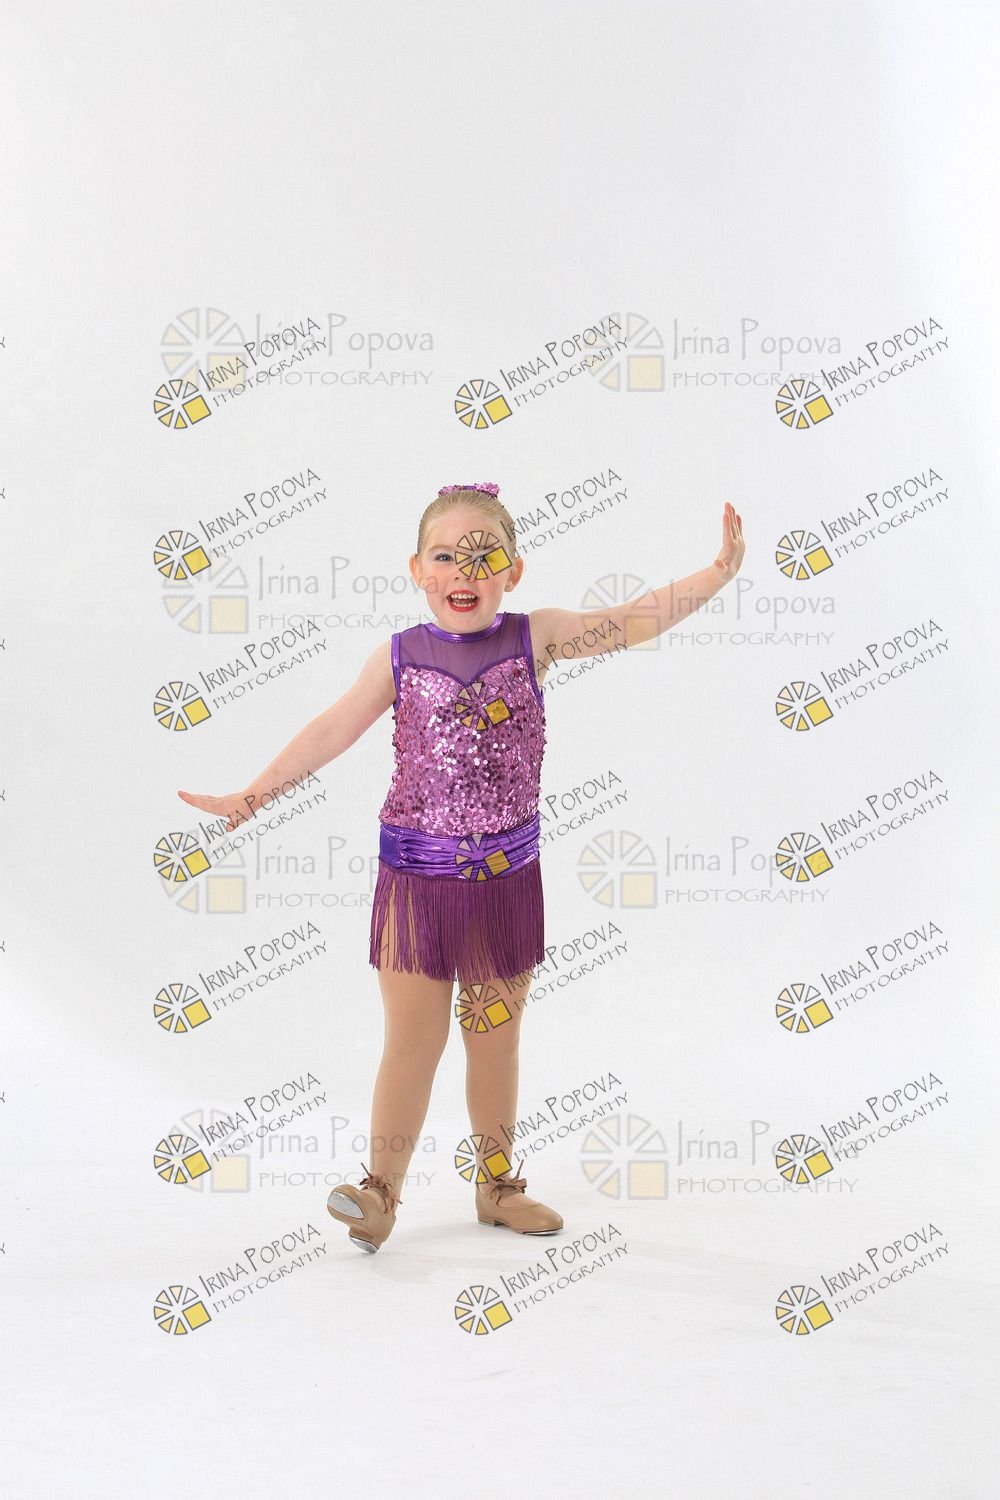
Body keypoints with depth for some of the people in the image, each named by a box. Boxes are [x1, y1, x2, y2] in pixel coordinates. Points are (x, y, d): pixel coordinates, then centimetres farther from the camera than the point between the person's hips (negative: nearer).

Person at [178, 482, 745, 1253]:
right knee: (413, 1042, 2)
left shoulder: (535, 638, -3)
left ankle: (496, 1184, 30)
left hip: (506, 876, 2)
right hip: (418, 876, -1)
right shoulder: (399, 657, -4)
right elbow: (331, 732, -2)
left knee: (496, 1039, 15)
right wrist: (251, 795, -5)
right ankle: (381, 1190, 14)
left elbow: (634, 620, -7)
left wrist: (719, 572, -15)